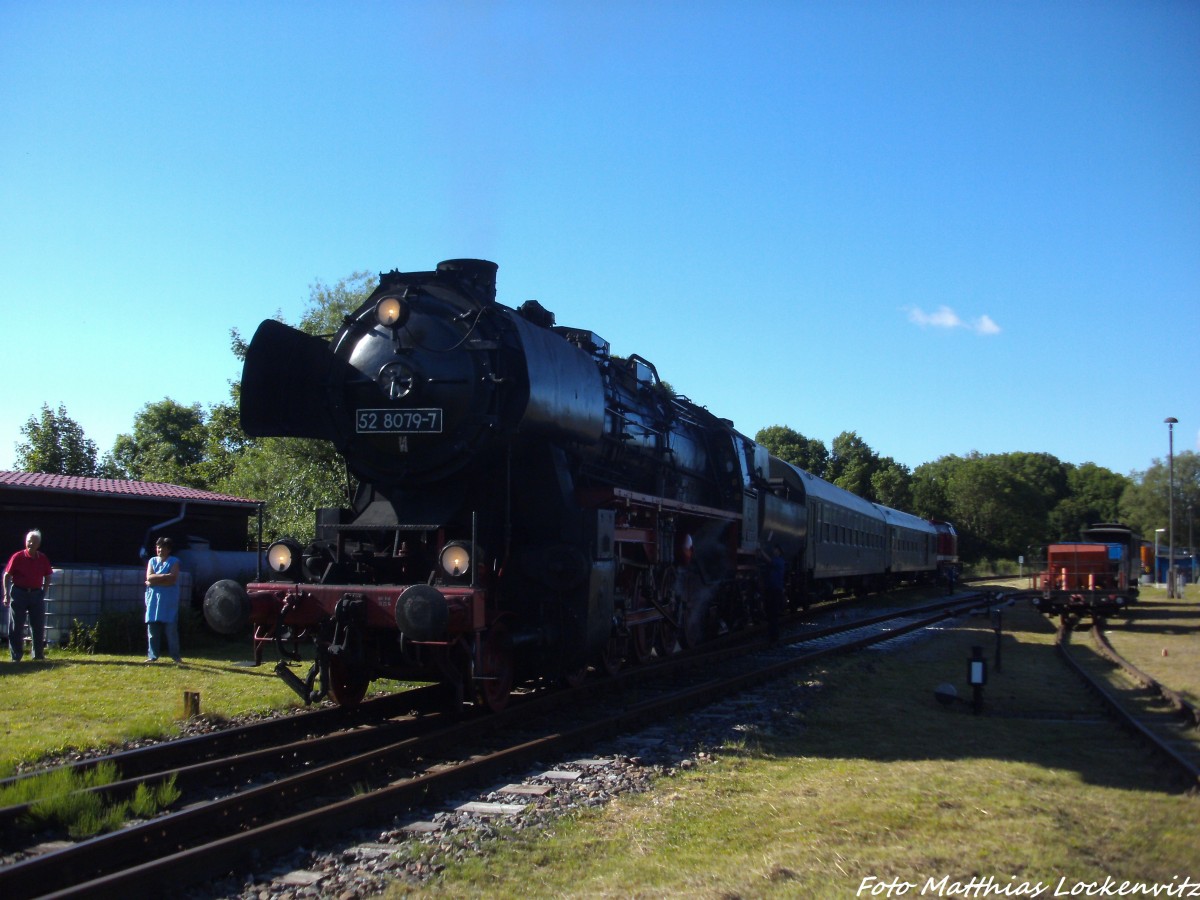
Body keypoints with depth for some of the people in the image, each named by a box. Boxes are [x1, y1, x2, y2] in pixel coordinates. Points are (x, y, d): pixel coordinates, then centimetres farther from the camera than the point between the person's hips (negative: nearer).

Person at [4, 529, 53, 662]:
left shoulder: (43, 559, 4)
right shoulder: (17, 557, -6)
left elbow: (47, 576, 14)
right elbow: (7, 576, -3)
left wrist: (44, 593, 4)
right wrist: (6, 594, -8)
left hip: (37, 594, 3)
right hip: (19, 593, -3)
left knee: (38, 626, 5)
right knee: (16, 627, 2)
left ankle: (38, 654, 14)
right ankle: (16, 656, 8)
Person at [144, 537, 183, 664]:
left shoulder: (174, 562, 2)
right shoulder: (152, 561, 13)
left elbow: (172, 580, -12)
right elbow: (149, 577, -2)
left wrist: (155, 581, -10)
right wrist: (164, 576, -11)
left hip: (169, 602, -3)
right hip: (153, 600, 3)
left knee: (171, 629, -4)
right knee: (152, 629, 2)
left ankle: (175, 655, 1)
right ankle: (153, 656, 8)